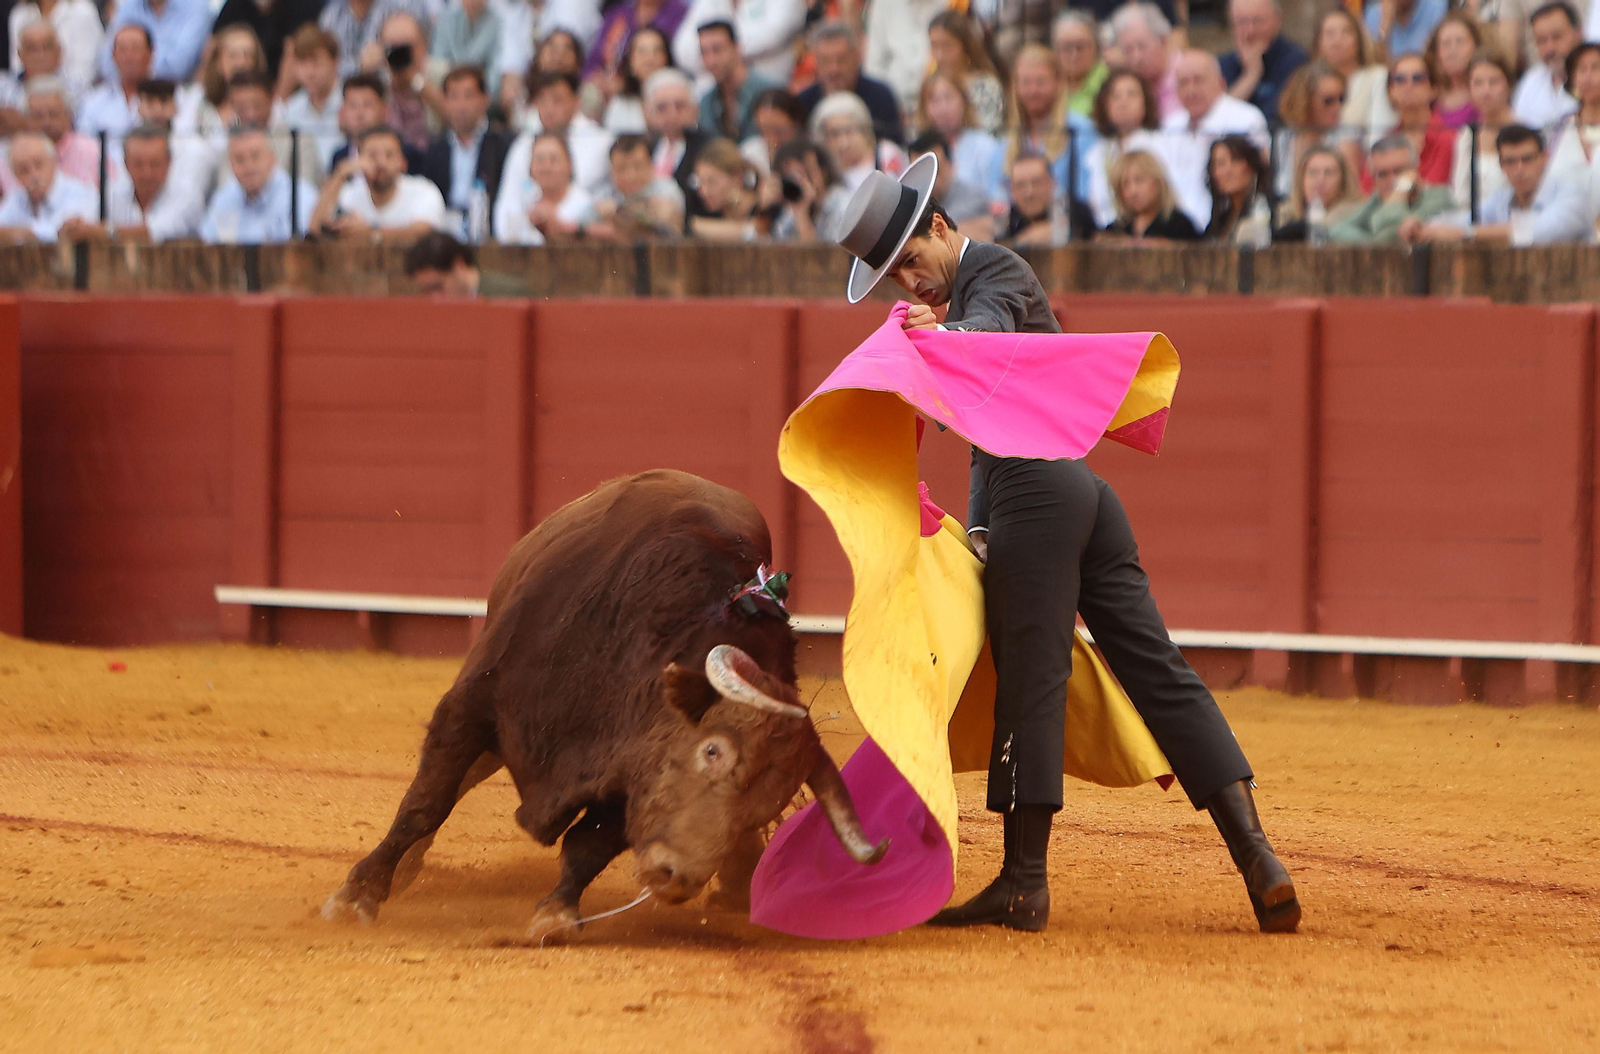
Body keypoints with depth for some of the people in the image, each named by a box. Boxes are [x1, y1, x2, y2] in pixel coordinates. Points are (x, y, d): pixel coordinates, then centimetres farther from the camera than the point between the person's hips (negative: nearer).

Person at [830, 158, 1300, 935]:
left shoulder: (994, 271, 0)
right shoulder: (966, 293, 29)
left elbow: (991, 334, -25)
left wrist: (944, 334, -47)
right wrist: (980, 528, 17)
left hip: (1038, 489, -10)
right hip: (1085, 490, 10)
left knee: (1030, 683, -6)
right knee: (1159, 674, 2)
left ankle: (1024, 884, -5)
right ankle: (1254, 852, -5)